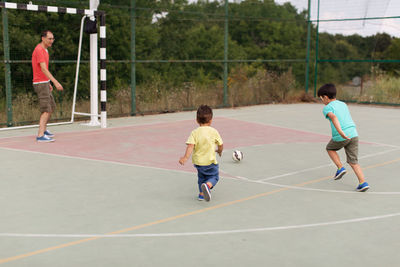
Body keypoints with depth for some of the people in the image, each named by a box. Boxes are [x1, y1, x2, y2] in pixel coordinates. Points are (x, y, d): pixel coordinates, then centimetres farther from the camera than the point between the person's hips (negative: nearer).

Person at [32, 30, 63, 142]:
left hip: (44, 83, 10)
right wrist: (55, 82, -32)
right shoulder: (39, 50, -17)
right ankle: (40, 135, -17)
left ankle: (43, 130, 29)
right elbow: (44, 69, -26)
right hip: (40, 84, -10)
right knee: (46, 110, -14)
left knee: (52, 107, 17)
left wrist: (48, 83, 22)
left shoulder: (44, 50, 15)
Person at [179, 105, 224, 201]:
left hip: (197, 161, 3)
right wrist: (219, 151, 25)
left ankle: (201, 194, 26)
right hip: (210, 161, -3)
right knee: (214, 176, 12)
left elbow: (190, 145, -19)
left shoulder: (194, 132, -6)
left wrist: (185, 157, -23)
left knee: (201, 177, 26)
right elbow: (221, 145, 4)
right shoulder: (214, 132, -6)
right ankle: (207, 185, -18)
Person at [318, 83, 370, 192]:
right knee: (353, 161, 8)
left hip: (340, 137, -5)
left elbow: (334, 117, -21)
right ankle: (363, 182, -3)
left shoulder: (327, 108, -1)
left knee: (330, 148, 26)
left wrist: (340, 132, -32)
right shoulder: (343, 104, 20)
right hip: (354, 134, 5)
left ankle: (340, 168, 13)